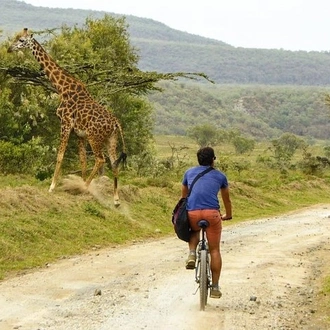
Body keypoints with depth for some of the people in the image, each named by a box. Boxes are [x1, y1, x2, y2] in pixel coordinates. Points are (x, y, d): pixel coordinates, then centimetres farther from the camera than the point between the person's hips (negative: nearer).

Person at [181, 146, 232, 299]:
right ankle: (215, 287, 9)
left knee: (194, 231, 35)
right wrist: (228, 215, 52)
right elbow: (226, 199, 34)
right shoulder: (220, 176, 20)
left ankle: (192, 254, 7)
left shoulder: (189, 172, 23)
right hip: (212, 213, -1)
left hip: (192, 213, 1)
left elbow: (183, 196, 35)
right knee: (214, 250, 10)